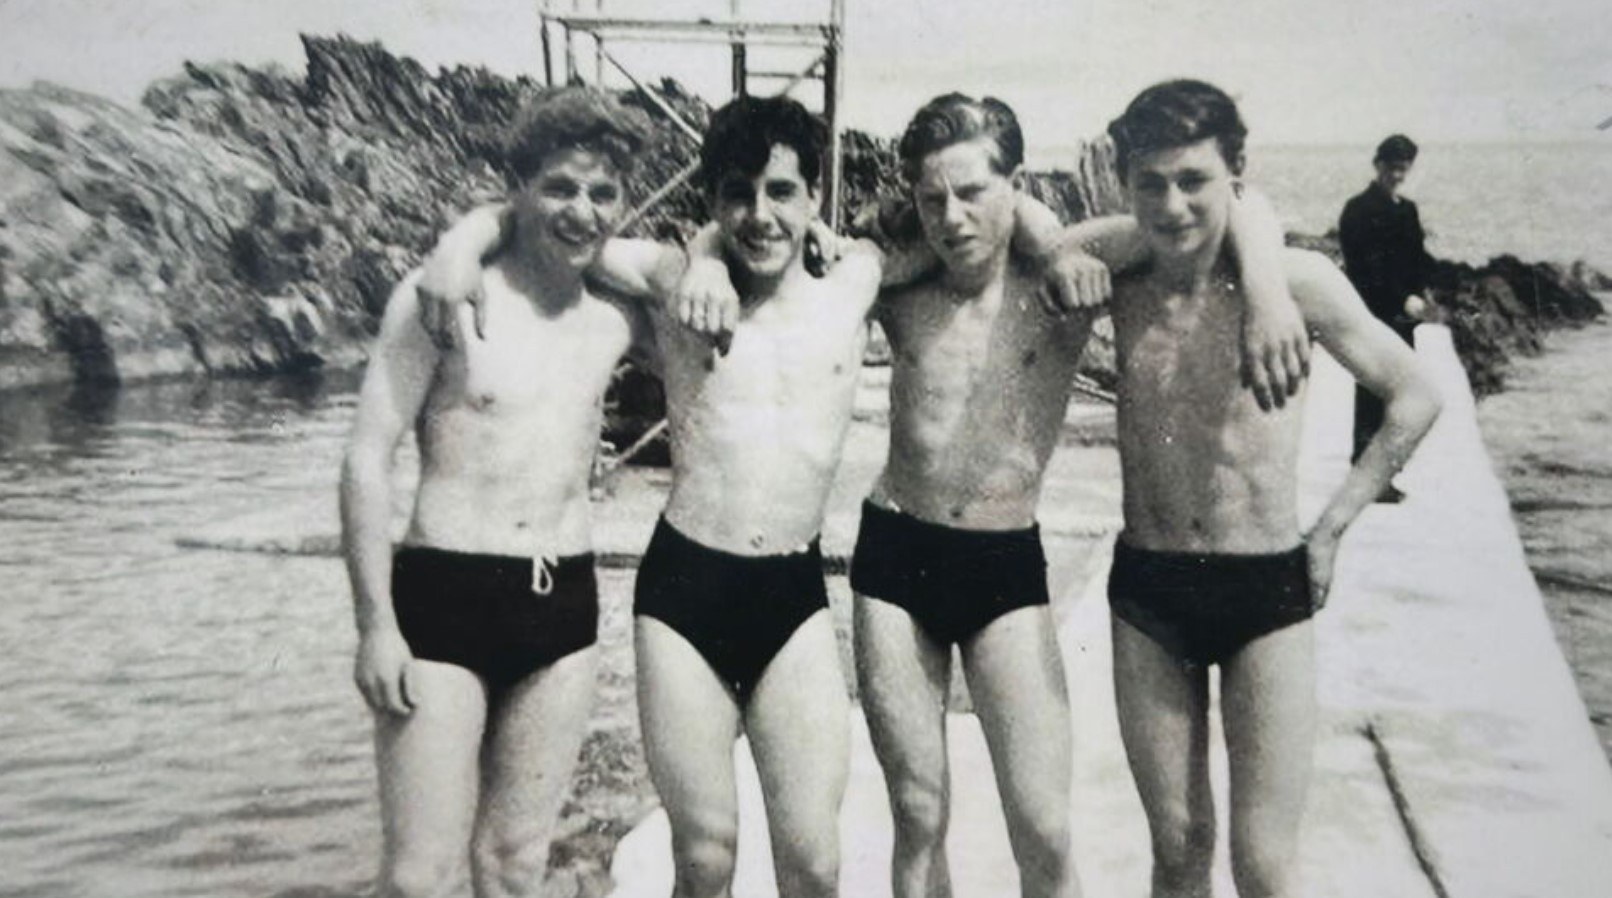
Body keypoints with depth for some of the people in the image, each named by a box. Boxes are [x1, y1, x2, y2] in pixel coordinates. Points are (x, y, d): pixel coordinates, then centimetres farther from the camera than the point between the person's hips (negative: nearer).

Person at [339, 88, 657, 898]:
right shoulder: (444, 298, -6)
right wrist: (376, 622, -11)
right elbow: (367, 456, -6)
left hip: (564, 607, 4)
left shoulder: (616, 319, 7)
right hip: (444, 598, -4)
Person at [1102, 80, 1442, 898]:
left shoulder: (1297, 281, -10)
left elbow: (1414, 398, 1)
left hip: (1269, 590, -2)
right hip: (1147, 590, 3)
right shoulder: (1116, 283, -2)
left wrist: (1331, 529, -1)